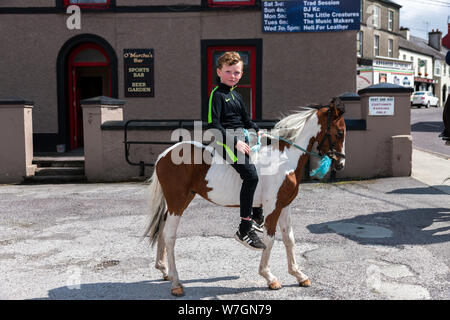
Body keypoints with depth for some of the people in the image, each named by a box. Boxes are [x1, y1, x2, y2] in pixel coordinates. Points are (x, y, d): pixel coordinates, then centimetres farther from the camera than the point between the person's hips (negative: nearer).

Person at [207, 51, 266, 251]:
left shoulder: (236, 95, 20)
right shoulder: (217, 95, -7)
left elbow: (245, 119, 32)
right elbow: (214, 125, -17)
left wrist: (257, 131, 17)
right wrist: (235, 142, -23)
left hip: (241, 139, 10)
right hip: (226, 142, -10)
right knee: (251, 175, -28)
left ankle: (257, 217, 24)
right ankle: (244, 230, -24)